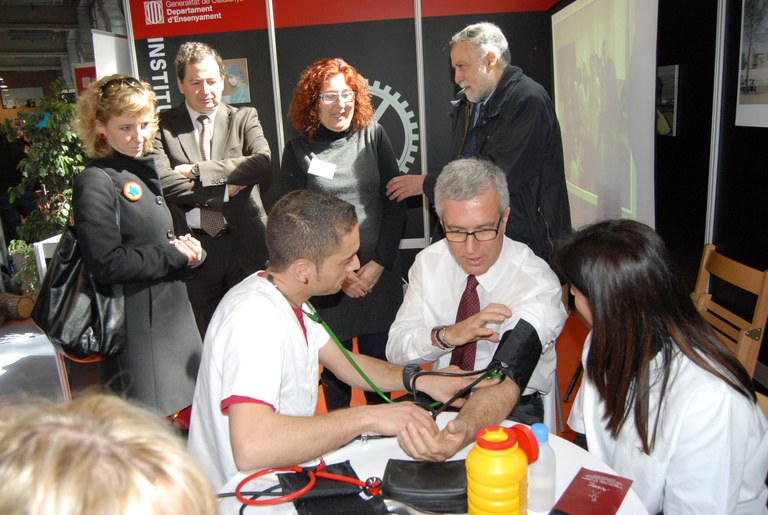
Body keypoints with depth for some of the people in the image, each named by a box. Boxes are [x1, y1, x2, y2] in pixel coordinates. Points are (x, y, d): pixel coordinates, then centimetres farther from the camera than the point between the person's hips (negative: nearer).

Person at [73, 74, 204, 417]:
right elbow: (106, 264, -21)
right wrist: (173, 255, -13)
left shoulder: (141, 174, 14)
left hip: (172, 315, 9)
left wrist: (189, 251, 0)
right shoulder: (95, 183, -13)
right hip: (137, 328, -8)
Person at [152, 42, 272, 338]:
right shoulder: (164, 125, 2)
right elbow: (163, 179, -13)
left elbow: (263, 163, -14)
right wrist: (223, 191, -14)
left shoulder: (244, 118, 5)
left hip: (246, 246, 1)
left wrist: (197, 170, -15)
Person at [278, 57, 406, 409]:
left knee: (379, 361, 11)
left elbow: (395, 204, 3)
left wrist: (379, 264, -6)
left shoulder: (373, 135, 4)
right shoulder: (298, 149, 1)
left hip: (380, 273, 1)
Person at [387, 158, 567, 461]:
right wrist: (446, 335, -26)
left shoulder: (538, 284, -21)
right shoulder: (429, 262, -4)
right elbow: (396, 348, -5)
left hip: (512, 409, -3)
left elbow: (507, 384, -34)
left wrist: (461, 434, -54)